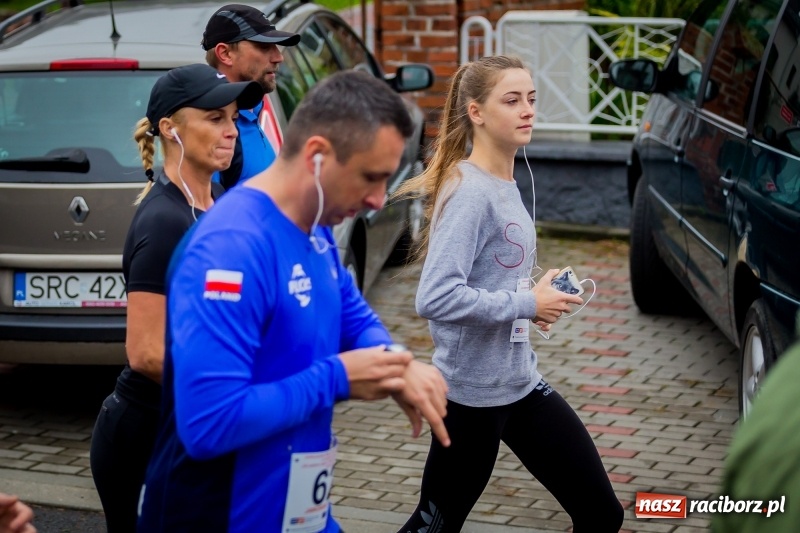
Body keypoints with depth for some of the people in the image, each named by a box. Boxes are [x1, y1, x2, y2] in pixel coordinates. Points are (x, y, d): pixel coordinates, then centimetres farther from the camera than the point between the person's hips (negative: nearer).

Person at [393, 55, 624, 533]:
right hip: (474, 391, -8)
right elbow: (436, 298, -30)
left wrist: (541, 300, 1)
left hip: (523, 382, 8)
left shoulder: (508, 185, 7)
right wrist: (528, 304, -21)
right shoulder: (469, 192, -20)